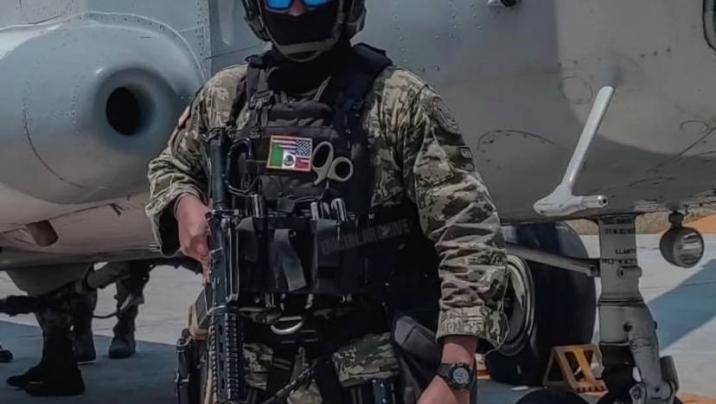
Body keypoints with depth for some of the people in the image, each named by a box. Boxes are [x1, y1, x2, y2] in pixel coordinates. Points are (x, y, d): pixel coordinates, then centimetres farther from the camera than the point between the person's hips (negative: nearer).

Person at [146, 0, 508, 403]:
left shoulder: (400, 101, -7)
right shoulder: (226, 96, 7)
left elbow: (469, 234, -12)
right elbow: (170, 168, 25)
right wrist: (185, 203, 0)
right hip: (240, 363, 4)